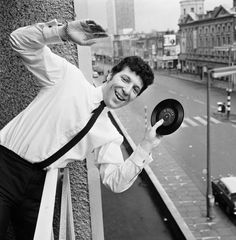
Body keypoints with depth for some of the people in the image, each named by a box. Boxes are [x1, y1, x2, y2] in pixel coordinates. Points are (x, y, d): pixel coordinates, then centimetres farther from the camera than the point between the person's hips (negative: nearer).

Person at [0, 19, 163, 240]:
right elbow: (20, 40, -5)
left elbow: (115, 181, -4)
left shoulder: (109, 135, 6)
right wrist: (63, 32, -23)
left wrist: (146, 147, -15)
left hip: (37, 184, 4)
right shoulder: (68, 77, -1)